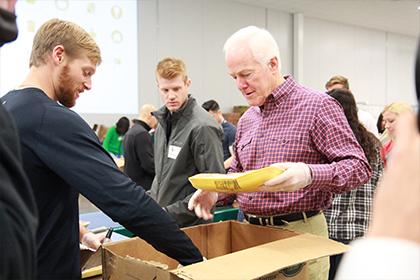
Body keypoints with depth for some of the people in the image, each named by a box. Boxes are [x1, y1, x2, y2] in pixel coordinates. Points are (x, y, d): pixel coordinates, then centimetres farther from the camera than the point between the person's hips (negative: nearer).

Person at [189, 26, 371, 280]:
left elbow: (359, 166, -15)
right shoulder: (246, 119, 10)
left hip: (300, 232, -6)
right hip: (251, 231, 6)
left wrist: (310, 174, -33)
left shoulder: (317, 106, -11)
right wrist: (216, 191, -2)